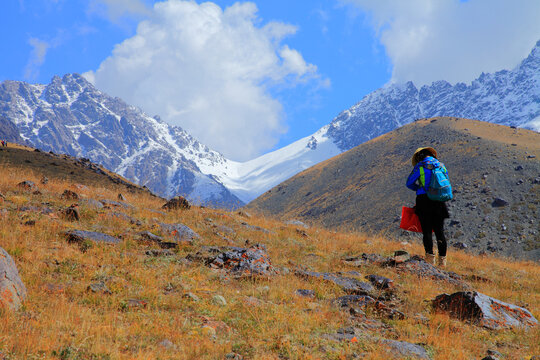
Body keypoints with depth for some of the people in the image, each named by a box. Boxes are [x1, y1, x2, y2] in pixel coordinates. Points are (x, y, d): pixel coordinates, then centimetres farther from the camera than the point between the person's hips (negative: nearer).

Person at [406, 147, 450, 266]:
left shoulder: (420, 166, -2)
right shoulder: (441, 165, 12)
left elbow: (409, 183, 3)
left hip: (424, 200, -4)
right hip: (439, 201, 4)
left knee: (427, 231, -2)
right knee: (439, 231, 7)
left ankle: (430, 256, -11)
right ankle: (442, 258, 3)